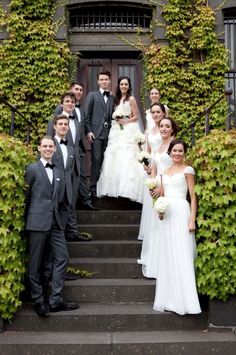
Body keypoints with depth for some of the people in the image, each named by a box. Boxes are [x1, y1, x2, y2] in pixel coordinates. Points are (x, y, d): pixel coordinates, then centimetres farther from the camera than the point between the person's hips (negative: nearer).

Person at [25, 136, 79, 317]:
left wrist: (51, 210, 5)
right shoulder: (32, 169, -1)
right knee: (36, 262, 2)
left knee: (62, 257, 1)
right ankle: (38, 301, 12)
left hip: (55, 222, 6)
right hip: (38, 222, -6)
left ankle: (56, 300, 8)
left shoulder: (59, 173, 16)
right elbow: (26, 196, 2)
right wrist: (29, 218, 6)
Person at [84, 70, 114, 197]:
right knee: (96, 160, -8)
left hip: (108, 133, 4)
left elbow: (111, 116, 16)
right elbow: (87, 115, 0)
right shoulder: (92, 95, 7)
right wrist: (88, 131, -9)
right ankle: (93, 188, -2)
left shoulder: (112, 98, 17)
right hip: (96, 132, -3)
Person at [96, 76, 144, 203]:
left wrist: (125, 121, -15)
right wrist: (116, 120, 1)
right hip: (117, 132, 6)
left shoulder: (131, 99, -2)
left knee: (126, 159, -10)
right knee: (115, 159, 2)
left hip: (128, 131, -6)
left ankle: (128, 190, -6)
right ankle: (116, 188, 8)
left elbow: (136, 117, -4)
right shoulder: (117, 99, 16)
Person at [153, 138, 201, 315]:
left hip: (181, 211, -6)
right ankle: (171, 299, 15)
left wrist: (192, 220, -14)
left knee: (182, 255, -9)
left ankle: (185, 300, -5)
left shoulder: (187, 170, 0)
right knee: (167, 256, 7)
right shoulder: (165, 171, 18)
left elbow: (193, 196, -6)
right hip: (166, 213, 6)